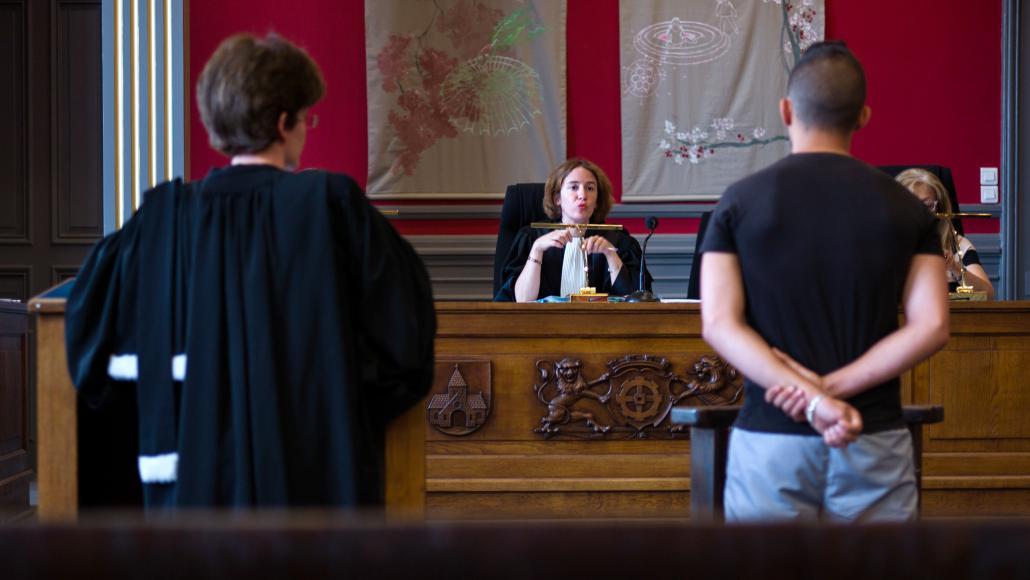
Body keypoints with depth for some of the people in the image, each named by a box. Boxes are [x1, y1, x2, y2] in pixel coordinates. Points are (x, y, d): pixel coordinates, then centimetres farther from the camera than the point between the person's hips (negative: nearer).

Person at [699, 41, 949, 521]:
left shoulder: (740, 202, 0)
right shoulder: (905, 210, 2)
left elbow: (720, 325, -9)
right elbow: (931, 327, -6)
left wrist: (813, 398, -13)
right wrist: (834, 387, -11)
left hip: (769, 440, 0)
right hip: (874, 440, 1)